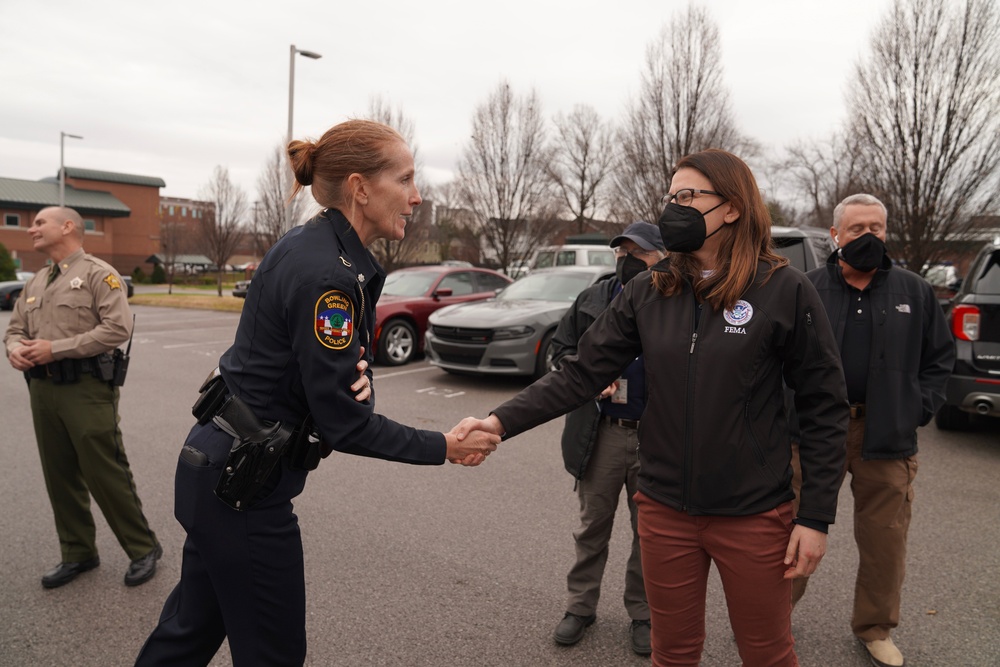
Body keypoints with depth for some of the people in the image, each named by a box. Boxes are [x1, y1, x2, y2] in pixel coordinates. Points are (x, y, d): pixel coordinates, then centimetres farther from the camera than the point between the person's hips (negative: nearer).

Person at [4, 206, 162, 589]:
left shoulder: (98, 274, -6)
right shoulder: (35, 283, 18)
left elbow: (118, 328, -17)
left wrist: (56, 348, -18)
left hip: (86, 388, -7)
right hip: (42, 389, 8)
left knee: (106, 474, -4)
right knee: (60, 477, 12)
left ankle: (143, 549, 10)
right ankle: (78, 553, 27)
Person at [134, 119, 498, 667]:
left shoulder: (315, 248, 4)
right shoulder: (325, 273, -24)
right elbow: (343, 423, -21)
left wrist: (355, 375, -12)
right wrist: (445, 448, -11)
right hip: (242, 486, -9)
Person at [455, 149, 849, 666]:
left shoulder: (785, 291, -9)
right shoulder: (648, 293, -1)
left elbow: (824, 408, -5)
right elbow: (581, 373, -6)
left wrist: (816, 517, -7)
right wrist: (502, 421, -18)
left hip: (753, 516, -2)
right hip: (665, 510, 3)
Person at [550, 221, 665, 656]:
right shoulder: (593, 299, 6)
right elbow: (561, 346, 11)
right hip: (601, 432, 2)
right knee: (592, 525, 14)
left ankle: (642, 613, 31)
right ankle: (581, 606, 31)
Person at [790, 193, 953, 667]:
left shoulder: (914, 291, 8)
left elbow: (940, 356, 13)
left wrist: (919, 408, 2)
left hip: (886, 434, 2)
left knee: (884, 535, 11)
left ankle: (875, 628, 31)